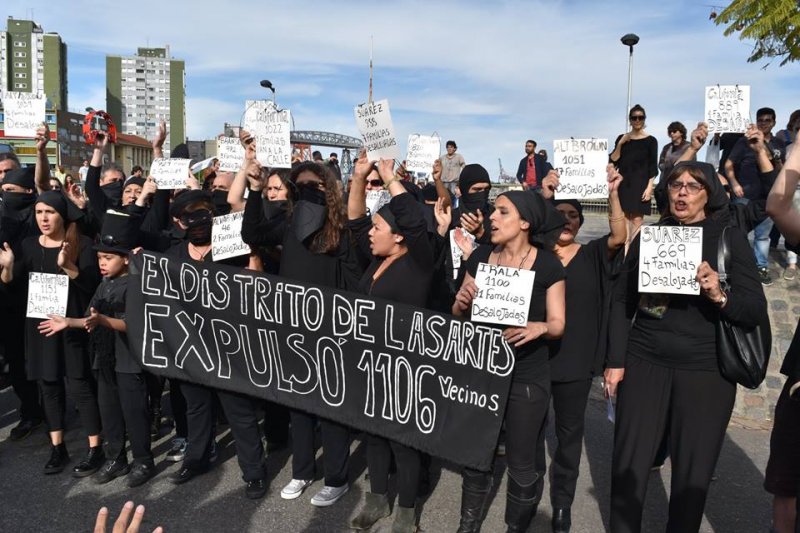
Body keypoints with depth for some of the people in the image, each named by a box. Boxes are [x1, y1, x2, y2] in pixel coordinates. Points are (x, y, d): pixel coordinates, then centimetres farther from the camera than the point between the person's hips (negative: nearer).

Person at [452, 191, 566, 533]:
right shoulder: (480, 257, 1)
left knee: (521, 464, 9)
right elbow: (459, 315, 8)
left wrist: (539, 327, -27)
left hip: (527, 378, -3)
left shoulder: (548, 265, -9)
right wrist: (461, 302, -15)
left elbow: (558, 324, -6)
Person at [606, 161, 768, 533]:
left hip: (705, 371, -1)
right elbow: (622, 301, 6)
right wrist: (615, 361, 1)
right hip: (644, 363, 2)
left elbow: (756, 311, -4)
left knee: (692, 477, 7)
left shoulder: (730, 238, 1)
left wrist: (720, 296, -24)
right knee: (627, 467, 5)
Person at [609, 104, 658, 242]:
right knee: (625, 217, -1)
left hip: (641, 184, -3)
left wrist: (649, 187, -11)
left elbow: (653, 167, -1)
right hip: (624, 183, 3)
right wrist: (620, 144, -7)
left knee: (637, 219, -7)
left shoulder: (650, 140, 2)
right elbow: (613, 161, 4)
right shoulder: (622, 138, 10)